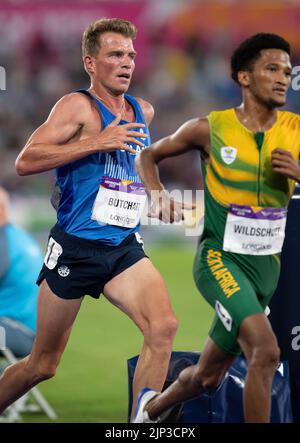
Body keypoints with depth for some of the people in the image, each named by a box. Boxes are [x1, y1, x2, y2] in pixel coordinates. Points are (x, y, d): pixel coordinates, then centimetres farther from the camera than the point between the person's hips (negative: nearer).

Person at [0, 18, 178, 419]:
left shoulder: (143, 112, 12)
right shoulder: (79, 106, -10)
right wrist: (97, 142, -24)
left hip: (124, 248, 5)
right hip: (76, 248, -5)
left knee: (163, 327, -20)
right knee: (43, 364, 4)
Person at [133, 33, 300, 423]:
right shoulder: (210, 129, -7)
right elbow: (147, 156, 8)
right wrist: (158, 195, -10)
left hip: (266, 266, 5)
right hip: (219, 258, -5)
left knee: (208, 376, 17)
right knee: (266, 351, -28)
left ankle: (152, 407, 47)